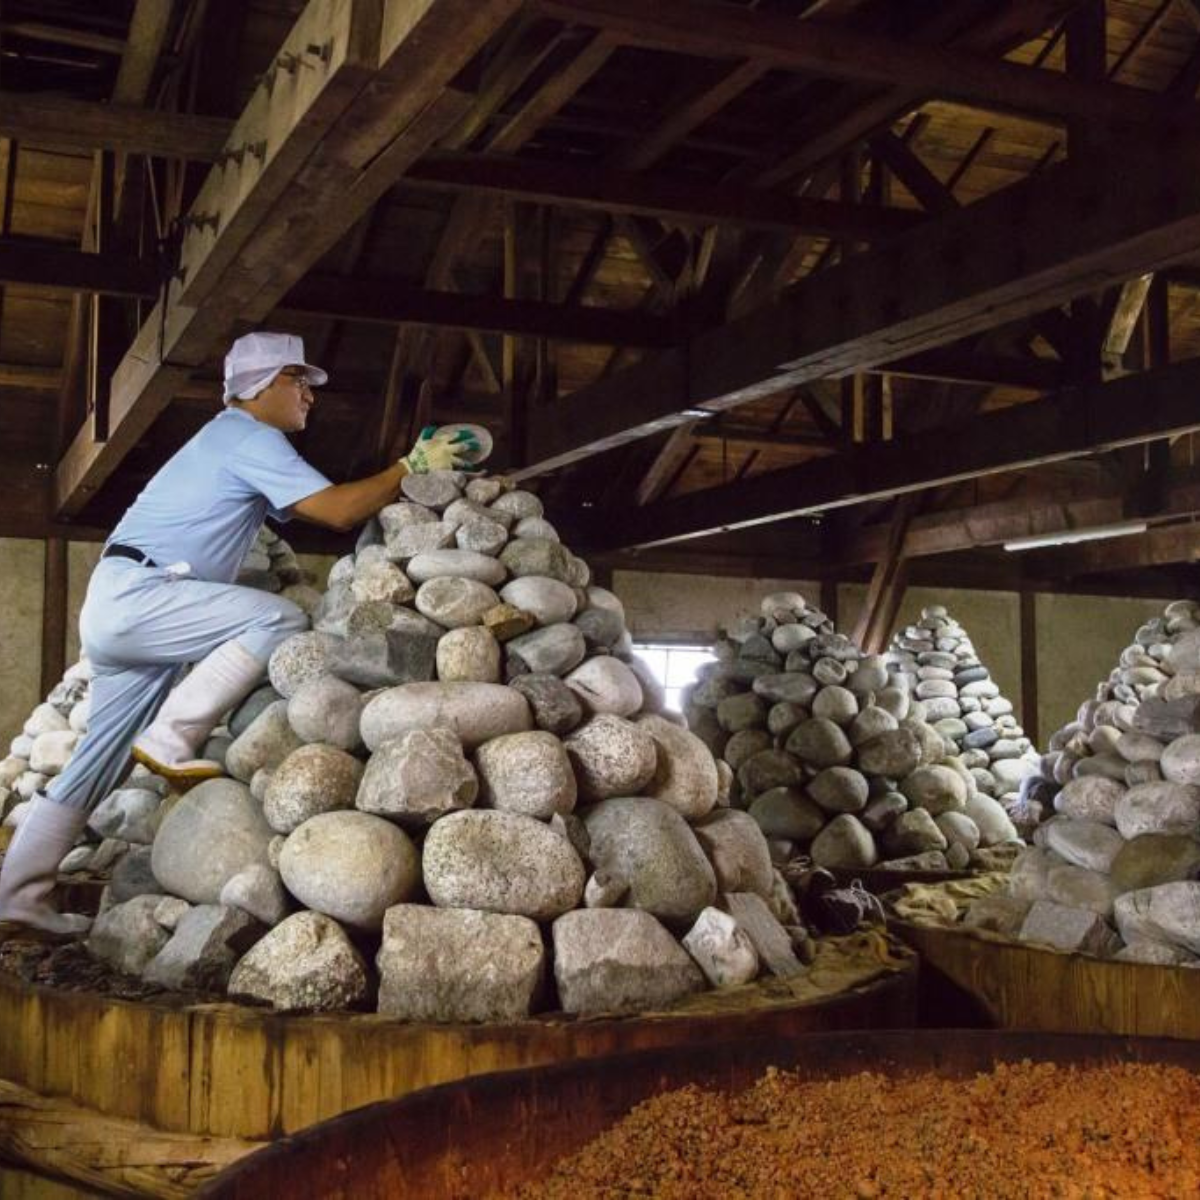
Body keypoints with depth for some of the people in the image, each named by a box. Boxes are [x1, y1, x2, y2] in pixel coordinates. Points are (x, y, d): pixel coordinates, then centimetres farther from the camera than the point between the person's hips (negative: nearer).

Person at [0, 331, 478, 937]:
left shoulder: (232, 437, 25)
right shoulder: (252, 437, -7)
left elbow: (318, 503, 24)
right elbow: (337, 510, -15)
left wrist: (407, 475, 19)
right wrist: (412, 467, -6)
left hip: (117, 611, 10)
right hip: (134, 594, -10)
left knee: (103, 759, 12)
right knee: (279, 619, -21)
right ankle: (170, 741, -19)